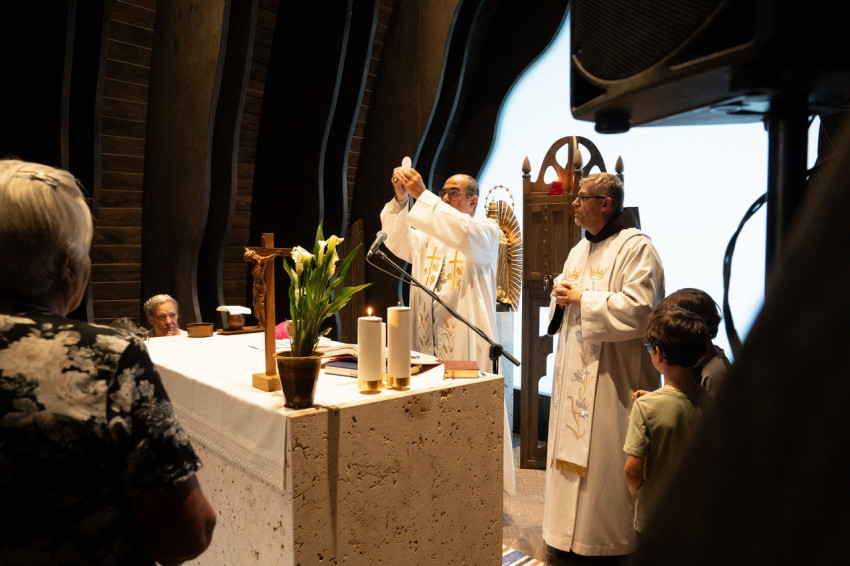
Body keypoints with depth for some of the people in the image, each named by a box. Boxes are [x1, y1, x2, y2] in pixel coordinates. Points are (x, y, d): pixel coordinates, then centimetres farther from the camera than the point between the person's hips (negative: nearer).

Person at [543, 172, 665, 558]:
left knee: (605, 458, -1)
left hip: (611, 376, -8)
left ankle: (609, 537, 15)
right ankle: (567, 532, 26)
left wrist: (583, 298, -17)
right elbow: (565, 294, 25)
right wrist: (561, 294, 1)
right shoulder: (580, 249, 16)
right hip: (574, 370, 9)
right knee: (570, 447, 13)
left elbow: (638, 309, -22)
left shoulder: (636, 248, -11)